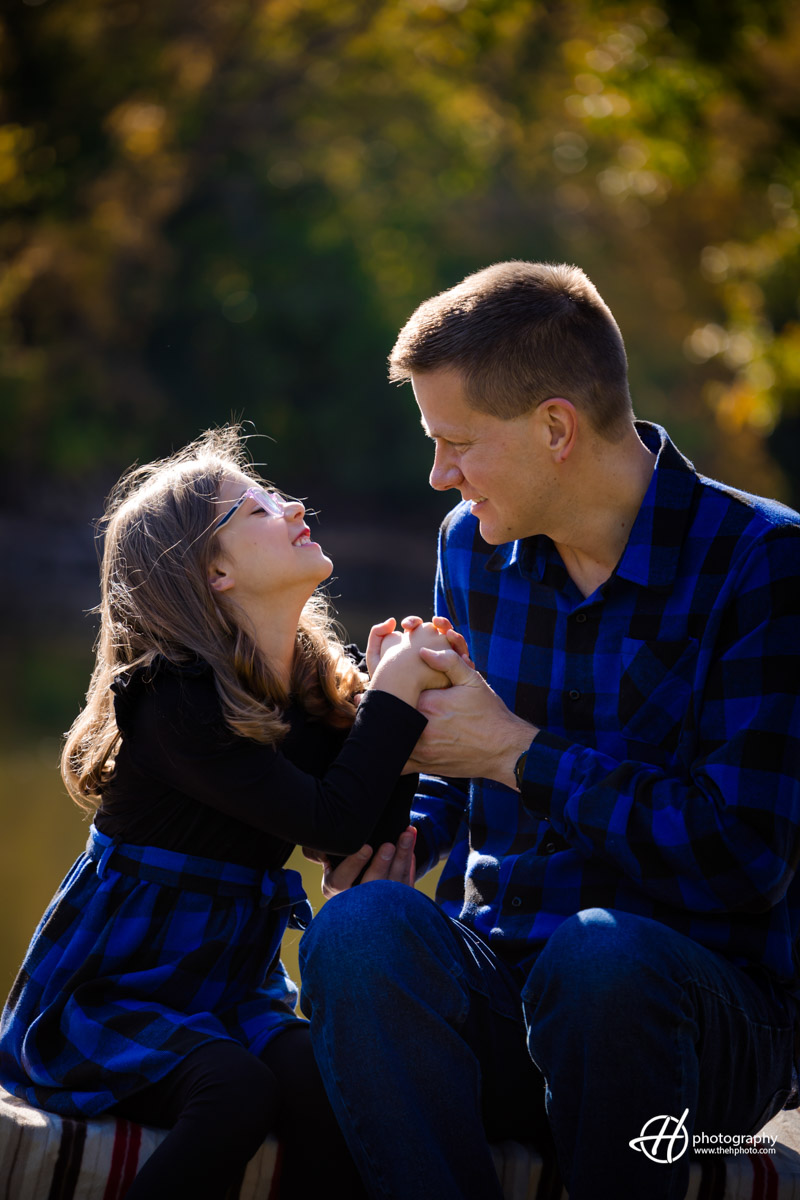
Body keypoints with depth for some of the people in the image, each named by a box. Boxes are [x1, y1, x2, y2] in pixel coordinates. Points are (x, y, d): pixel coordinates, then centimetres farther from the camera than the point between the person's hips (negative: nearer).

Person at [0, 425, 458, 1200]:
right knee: (235, 1091, -34)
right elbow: (331, 821, -23)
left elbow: (359, 842, -3)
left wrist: (397, 694, -10)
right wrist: (394, 694, -14)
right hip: (103, 992, -6)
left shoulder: (313, 685, 6)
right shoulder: (174, 701, -18)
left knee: (336, 1092, -24)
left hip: (230, 990, 6)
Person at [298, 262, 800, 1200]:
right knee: (360, 928, -29)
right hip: (498, 994, 4)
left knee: (601, 956, -39)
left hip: (695, 1002, -4)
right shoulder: (474, 545, 12)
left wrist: (514, 751, -10)